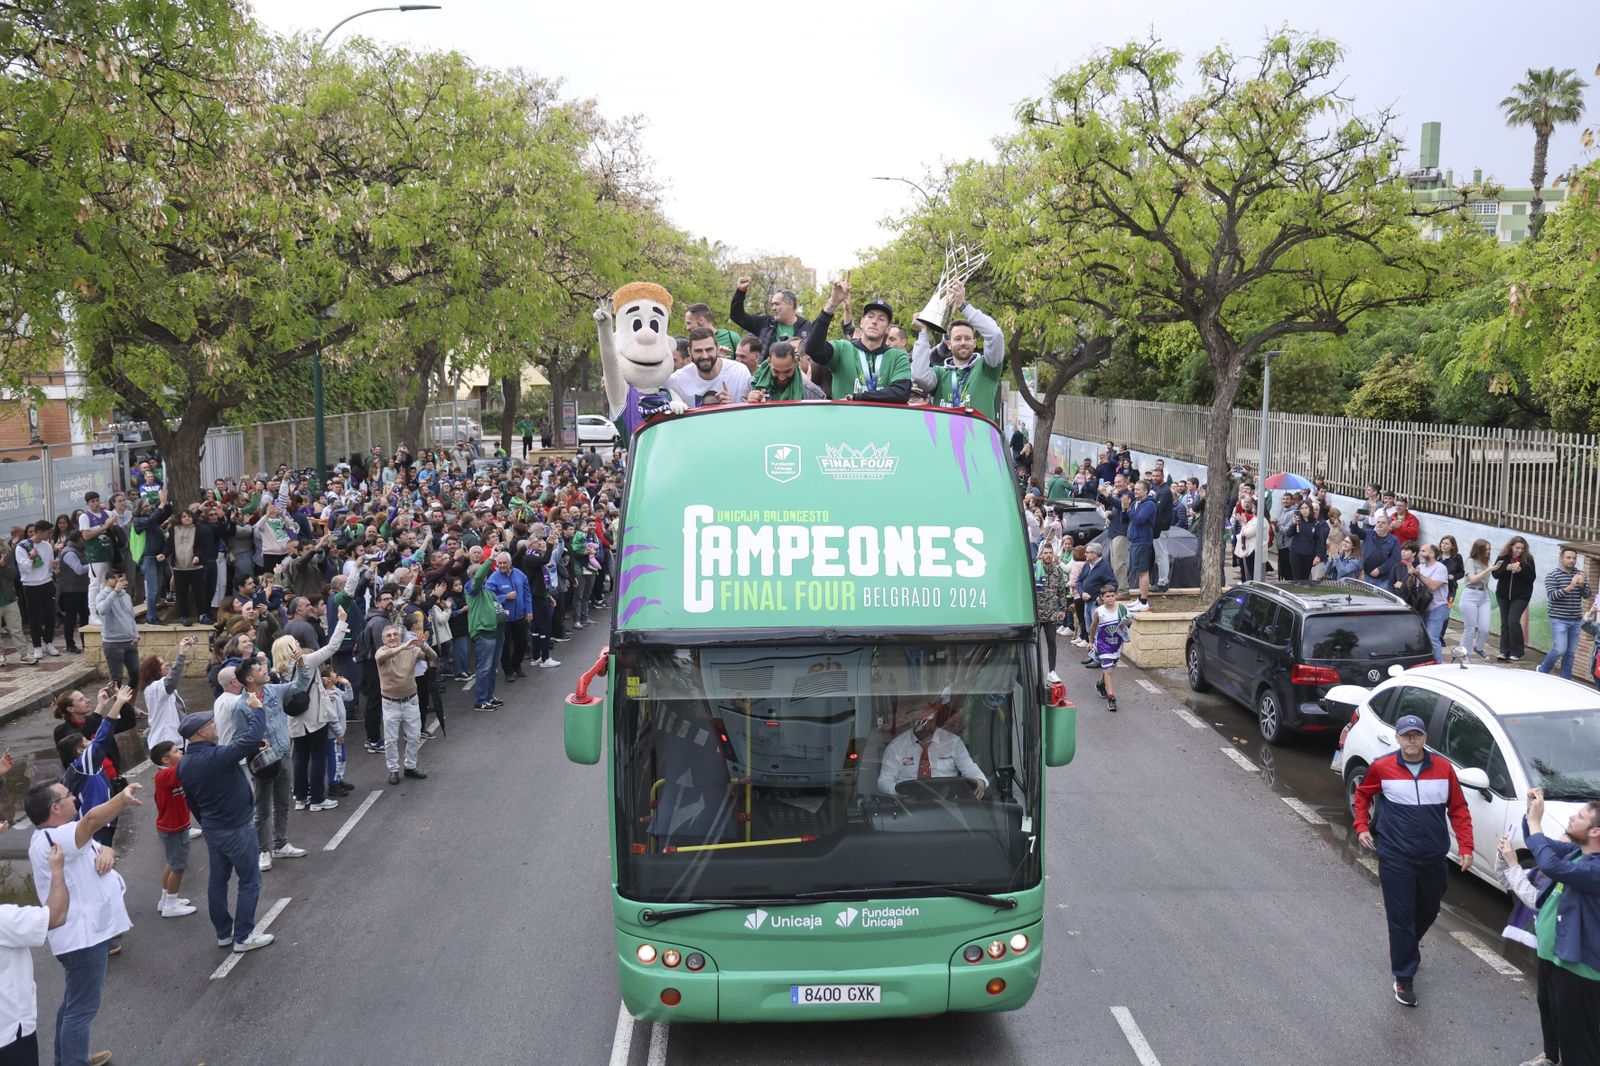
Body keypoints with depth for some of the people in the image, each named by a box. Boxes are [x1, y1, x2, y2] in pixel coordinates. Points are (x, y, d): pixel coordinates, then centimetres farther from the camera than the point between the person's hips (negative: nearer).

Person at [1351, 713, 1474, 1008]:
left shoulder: (1444, 769, -3)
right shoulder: (1382, 768, -7)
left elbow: (1459, 809, 3)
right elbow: (1363, 795, 11)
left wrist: (1465, 846, -5)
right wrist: (1362, 826, 2)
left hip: (1434, 859, 3)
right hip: (1396, 858, -3)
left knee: (1428, 912, 20)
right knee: (1401, 917, -3)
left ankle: (1407, 949, 48)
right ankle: (1404, 978, 6)